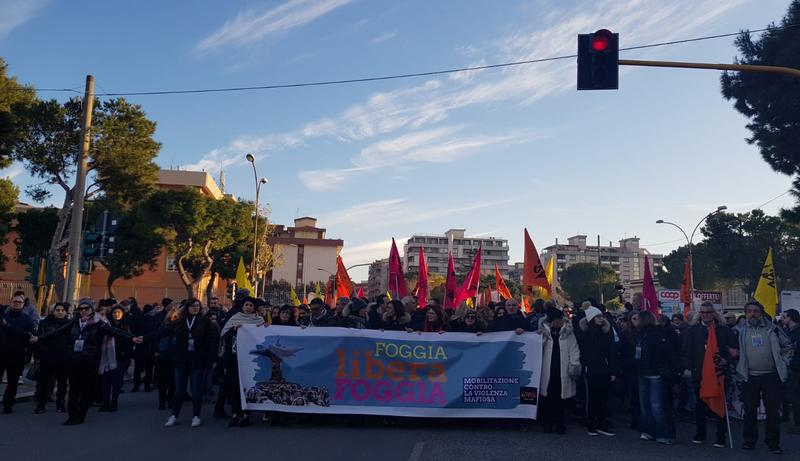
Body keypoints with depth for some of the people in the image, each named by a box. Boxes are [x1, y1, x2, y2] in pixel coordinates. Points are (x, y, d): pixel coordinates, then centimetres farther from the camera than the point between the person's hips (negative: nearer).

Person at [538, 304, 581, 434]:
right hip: (547, 371, 0)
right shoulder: (543, 332, 4)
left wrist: (574, 365, -7)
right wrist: (542, 337, -11)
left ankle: (559, 424, 15)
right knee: (547, 399, 3)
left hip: (562, 372, 0)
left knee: (561, 398, 3)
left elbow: (574, 350, 3)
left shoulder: (568, 333, 5)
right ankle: (547, 423, 15)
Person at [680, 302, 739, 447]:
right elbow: (685, 351, 2)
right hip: (698, 374, 1)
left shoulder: (723, 330, 4)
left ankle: (721, 437, 11)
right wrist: (687, 367, -7)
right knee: (700, 404, 10)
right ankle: (700, 433, 22)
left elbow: (735, 350, 5)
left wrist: (726, 360, -11)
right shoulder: (692, 330, 4)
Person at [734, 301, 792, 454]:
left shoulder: (772, 329, 4)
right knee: (750, 411, 7)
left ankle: (773, 442, 13)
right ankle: (749, 440, 18)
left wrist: (782, 363, 5)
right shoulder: (739, 331, 3)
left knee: (772, 411, 2)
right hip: (749, 377, 0)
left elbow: (787, 347, 12)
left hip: (771, 376, 0)